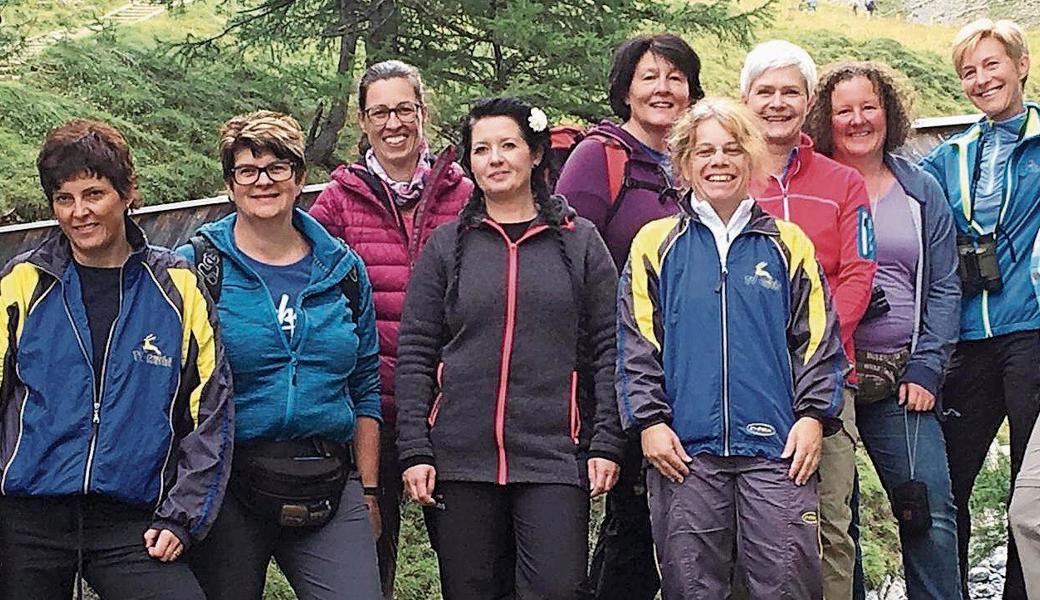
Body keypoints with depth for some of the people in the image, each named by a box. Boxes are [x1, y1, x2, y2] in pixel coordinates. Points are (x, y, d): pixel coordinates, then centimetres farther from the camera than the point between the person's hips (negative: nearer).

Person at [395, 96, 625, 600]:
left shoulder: (579, 242, 8)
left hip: (554, 459, -1)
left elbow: (607, 350, 5)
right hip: (461, 459, 1)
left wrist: (606, 444, -3)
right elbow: (414, 355, 6)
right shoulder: (446, 246, 9)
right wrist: (414, 451, -2)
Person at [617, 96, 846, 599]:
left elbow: (817, 337, 9)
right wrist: (649, 420, -4)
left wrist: (814, 415, -2)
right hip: (684, 447, 0)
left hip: (777, 445, 0)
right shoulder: (656, 244, 9)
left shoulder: (787, 243, 11)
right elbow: (636, 342, 6)